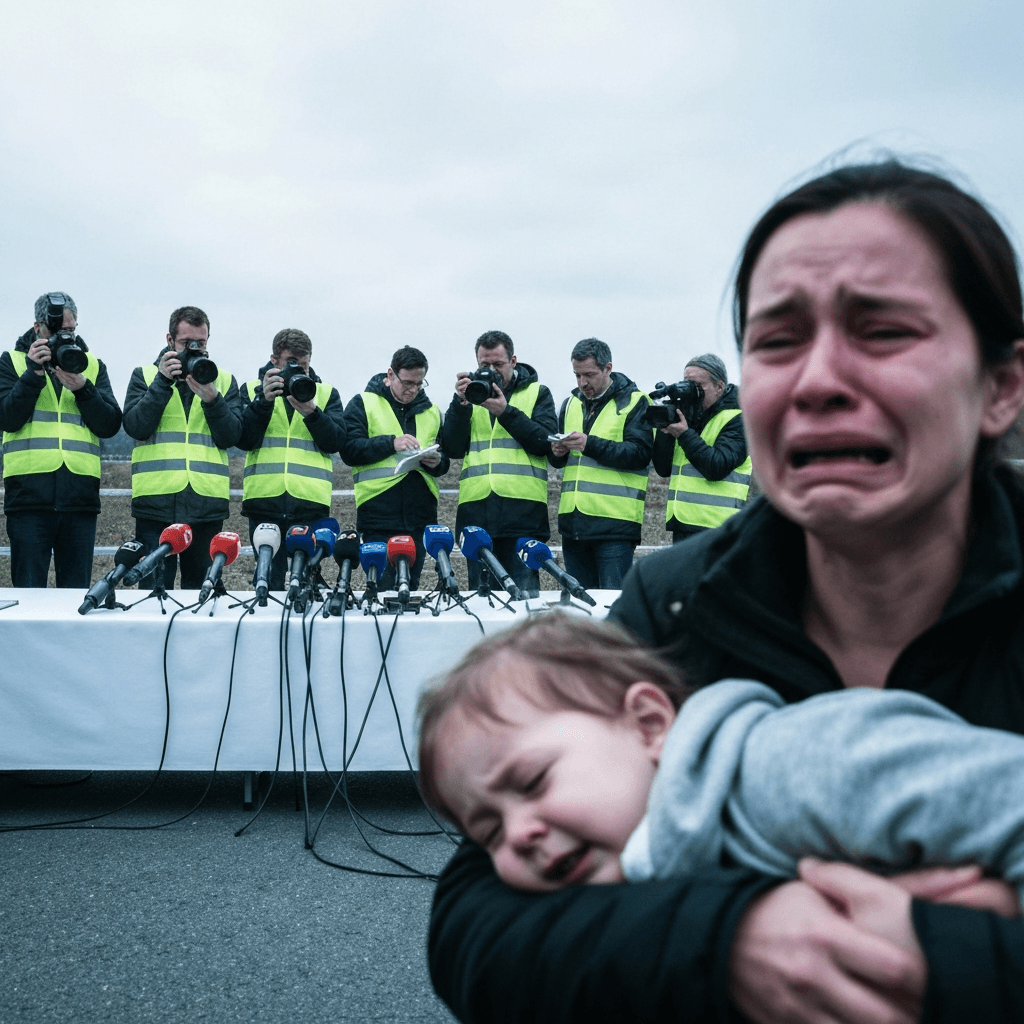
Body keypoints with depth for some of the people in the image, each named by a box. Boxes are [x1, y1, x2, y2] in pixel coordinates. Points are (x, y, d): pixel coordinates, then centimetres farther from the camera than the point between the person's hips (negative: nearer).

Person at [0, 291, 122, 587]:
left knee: (78, 593, 6)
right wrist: (34, 373, -12)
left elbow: (110, 426, 4)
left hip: (79, 496, 2)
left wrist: (82, 389, -10)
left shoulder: (93, 365, 14)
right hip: (29, 494, -2)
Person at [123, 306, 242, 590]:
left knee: (200, 588, 7)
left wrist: (211, 399, -12)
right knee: (154, 587, -1)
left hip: (207, 503, 1)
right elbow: (135, 427, -4)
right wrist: (163, 382, -10)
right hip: (156, 500, -1)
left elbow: (231, 437, 2)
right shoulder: (144, 376, 11)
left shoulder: (224, 380, 13)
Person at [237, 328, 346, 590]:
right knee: (269, 582, 4)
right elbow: (244, 440, 0)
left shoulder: (326, 393, 14)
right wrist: (263, 401, -12)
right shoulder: (252, 390, 13)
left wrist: (311, 412, -15)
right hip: (264, 499, 0)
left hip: (310, 502, 0)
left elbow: (336, 442, 1)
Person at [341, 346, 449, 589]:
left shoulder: (431, 410, 17)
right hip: (378, 514, -4)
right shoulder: (364, 403, 3)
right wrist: (391, 443, -18)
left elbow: (445, 460, 20)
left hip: (420, 515, 5)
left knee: (411, 587, 11)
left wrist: (437, 462, -3)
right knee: (383, 588, -6)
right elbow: (349, 450, -8)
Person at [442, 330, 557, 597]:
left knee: (525, 594, -3)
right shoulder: (469, 393, 17)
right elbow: (453, 448, 5)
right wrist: (461, 403, -6)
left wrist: (505, 412, -11)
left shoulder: (537, 393, 11)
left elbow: (546, 442, -5)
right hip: (476, 511, 2)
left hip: (523, 510, -2)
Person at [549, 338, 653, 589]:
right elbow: (558, 462, 22)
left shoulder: (634, 401, -1)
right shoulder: (572, 403, 17)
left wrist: (591, 444, -21)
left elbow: (640, 454, -15)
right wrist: (557, 452, -2)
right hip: (573, 520, 6)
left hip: (614, 522, -6)